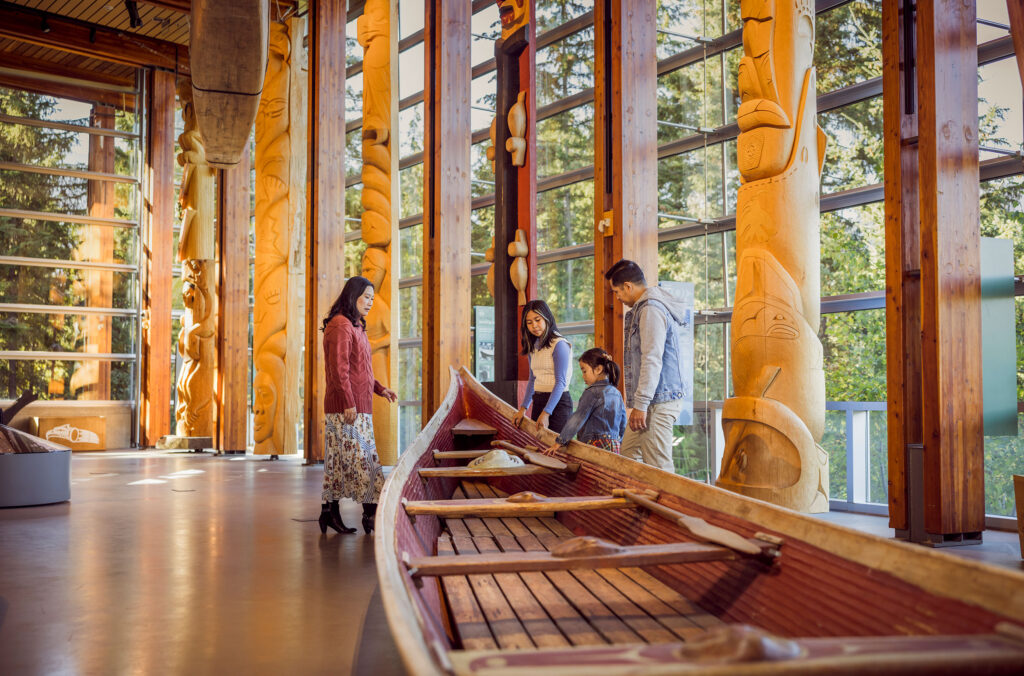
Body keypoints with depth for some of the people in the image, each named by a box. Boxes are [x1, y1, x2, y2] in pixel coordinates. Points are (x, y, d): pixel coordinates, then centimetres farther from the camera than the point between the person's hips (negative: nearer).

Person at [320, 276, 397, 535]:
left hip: (357, 405, 10)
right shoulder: (340, 326, -12)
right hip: (347, 406, -10)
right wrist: (349, 403, -22)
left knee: (340, 460, 10)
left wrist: (380, 389, 16)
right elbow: (339, 369, -19)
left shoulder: (354, 327, 19)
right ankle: (371, 512, -4)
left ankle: (330, 512, 14)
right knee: (361, 456, -7)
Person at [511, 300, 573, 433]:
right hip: (538, 402, 7)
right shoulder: (533, 347, 14)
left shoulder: (559, 345, -10)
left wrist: (546, 413, -20)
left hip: (557, 402, -7)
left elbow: (560, 382, -15)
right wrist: (523, 408, 12)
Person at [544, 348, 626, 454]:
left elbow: (577, 419, -9)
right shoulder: (617, 394, 15)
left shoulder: (592, 392, -7)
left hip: (596, 445, -8)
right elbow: (622, 425, 20)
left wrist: (559, 442, -7)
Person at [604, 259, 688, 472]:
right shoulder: (645, 308, 19)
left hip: (658, 401, -11)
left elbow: (652, 360, -21)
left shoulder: (651, 309, -14)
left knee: (658, 467, -9)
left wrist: (641, 404, -21)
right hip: (654, 400, 11)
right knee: (628, 454, 14)